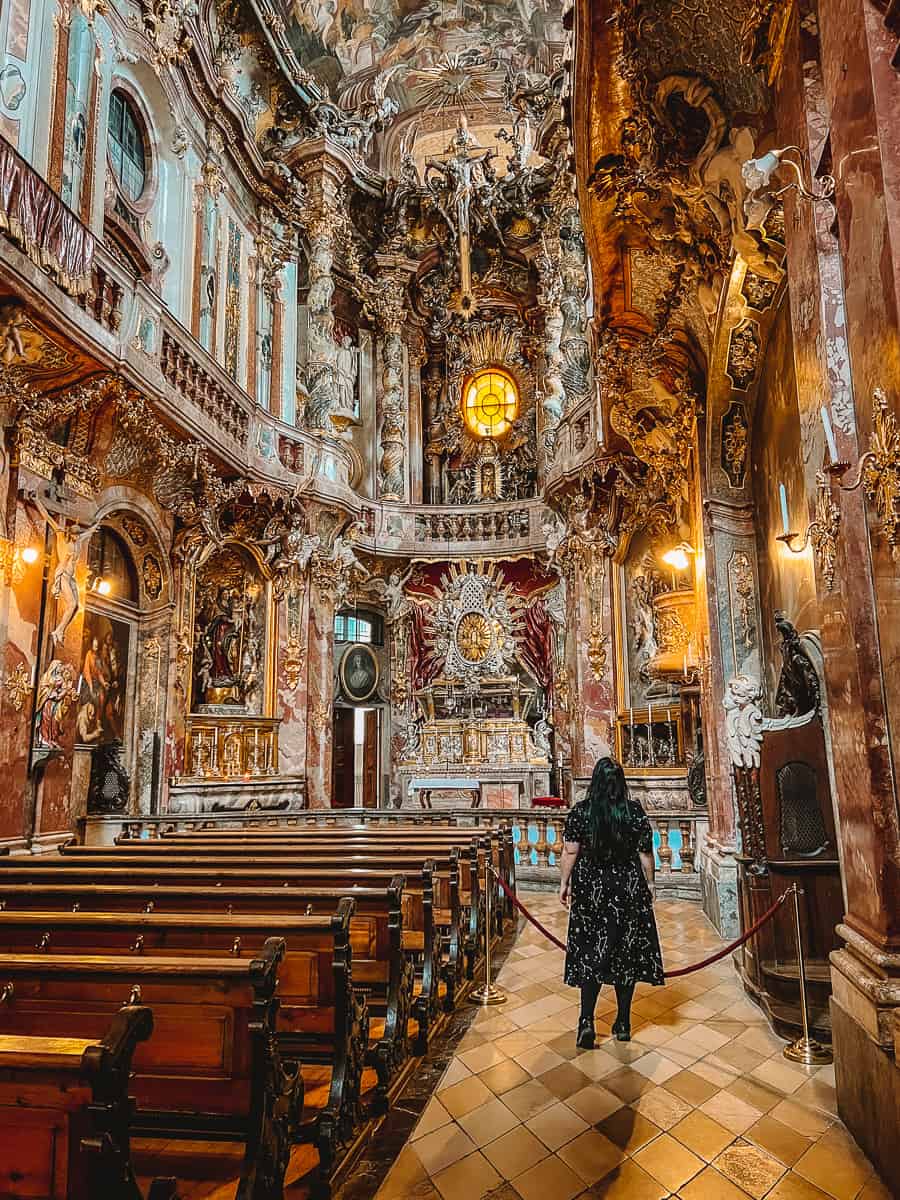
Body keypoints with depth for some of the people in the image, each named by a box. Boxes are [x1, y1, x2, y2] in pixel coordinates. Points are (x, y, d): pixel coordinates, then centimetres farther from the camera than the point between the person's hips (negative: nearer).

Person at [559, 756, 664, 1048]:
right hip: (628, 889, 1)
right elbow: (645, 852, -3)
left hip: (590, 889, 0)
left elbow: (570, 852, -6)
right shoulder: (635, 810, -7)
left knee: (590, 952, 8)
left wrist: (564, 883, 5)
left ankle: (587, 1021, -3)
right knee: (626, 951, 12)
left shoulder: (580, 811, -8)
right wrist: (649, 883, 10)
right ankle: (623, 1023, 20)